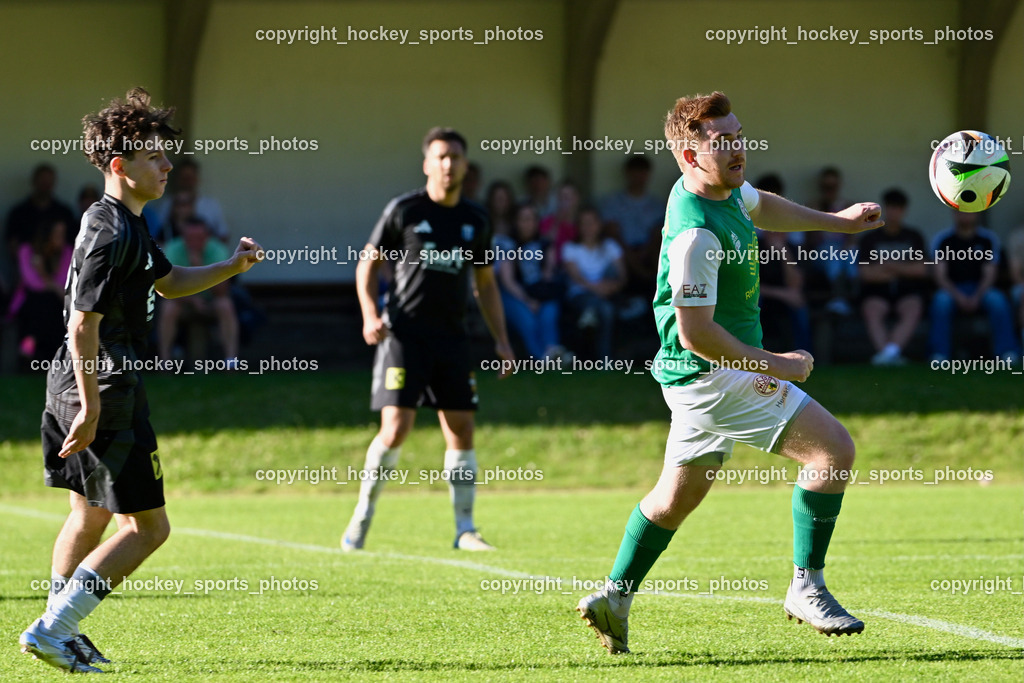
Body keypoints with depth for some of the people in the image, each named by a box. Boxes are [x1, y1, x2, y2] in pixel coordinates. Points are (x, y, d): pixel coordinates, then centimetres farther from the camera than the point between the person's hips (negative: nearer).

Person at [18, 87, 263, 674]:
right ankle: (51, 630, -9)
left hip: (77, 386, 11)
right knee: (147, 526, -6)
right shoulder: (113, 234, -19)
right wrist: (92, 407, -25)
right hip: (105, 389, -11)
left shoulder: (125, 223, 14)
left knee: (91, 514, 23)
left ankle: (62, 633, 32)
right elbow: (84, 324, -24)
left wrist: (232, 267, 16)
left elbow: (168, 282, 30)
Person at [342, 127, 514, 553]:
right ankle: (362, 515, 2)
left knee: (461, 430, 1)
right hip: (405, 334, -4)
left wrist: (501, 340, 12)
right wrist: (370, 315, -11)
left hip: (452, 337, 4)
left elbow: (485, 284, 20)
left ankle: (465, 529, 8)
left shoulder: (474, 221, 11)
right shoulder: (404, 210, -1)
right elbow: (367, 264, 4)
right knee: (396, 427, -13)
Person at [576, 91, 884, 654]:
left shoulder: (725, 188, 3)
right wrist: (775, 366, -19)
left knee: (680, 490, 22)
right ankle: (806, 587, -8)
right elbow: (695, 334, -26)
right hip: (712, 374, -10)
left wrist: (835, 221, 35)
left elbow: (759, 206, 29)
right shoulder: (696, 233, -27)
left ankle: (614, 597, 31)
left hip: (702, 376, 10)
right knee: (833, 448, -14)